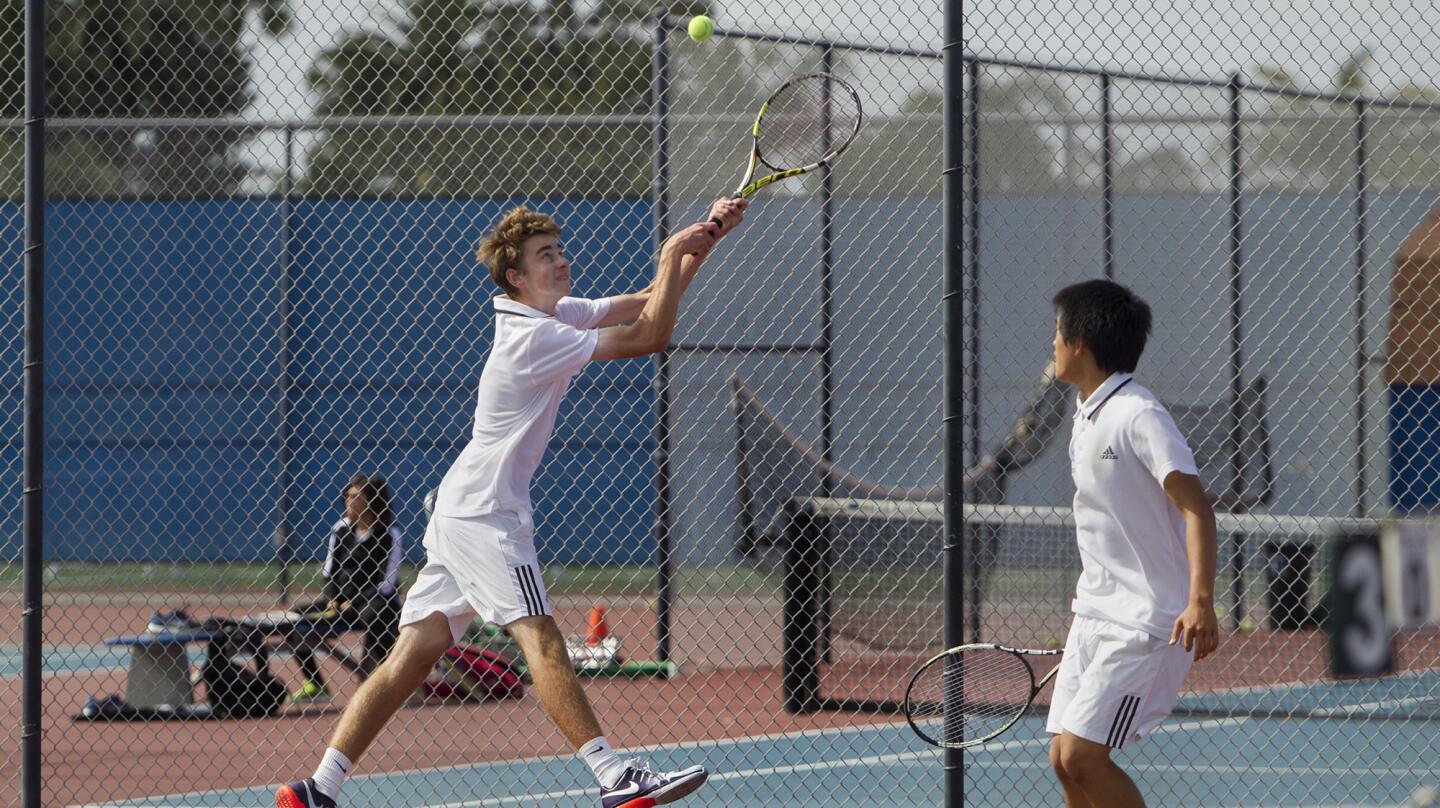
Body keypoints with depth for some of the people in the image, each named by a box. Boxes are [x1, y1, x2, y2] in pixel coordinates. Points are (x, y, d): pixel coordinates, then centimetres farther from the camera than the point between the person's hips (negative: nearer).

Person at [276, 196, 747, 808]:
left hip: (460, 507, 10)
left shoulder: (559, 314, 14)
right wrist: (674, 254, -7)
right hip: (484, 511, -10)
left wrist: (705, 238, 9)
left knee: (415, 650, 4)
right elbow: (651, 337, -16)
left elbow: (648, 304, 19)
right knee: (539, 636, -16)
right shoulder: (535, 338, -16)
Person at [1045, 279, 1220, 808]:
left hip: (1144, 622, -9)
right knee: (1065, 763, 5)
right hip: (1093, 615, 9)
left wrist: (1200, 601, -34)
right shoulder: (1086, 417, 14)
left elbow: (1196, 508, -23)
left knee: (1081, 757, -15)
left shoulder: (1139, 417, -15)